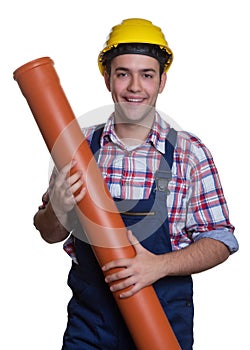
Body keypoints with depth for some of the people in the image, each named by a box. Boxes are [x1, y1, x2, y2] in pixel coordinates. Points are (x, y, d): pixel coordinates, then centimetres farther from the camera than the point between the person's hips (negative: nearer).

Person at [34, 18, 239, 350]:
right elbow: (49, 234, 5)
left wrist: (159, 265, -21)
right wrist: (59, 209, -17)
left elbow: (220, 241, -6)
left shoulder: (191, 152, -6)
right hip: (88, 321, 2)